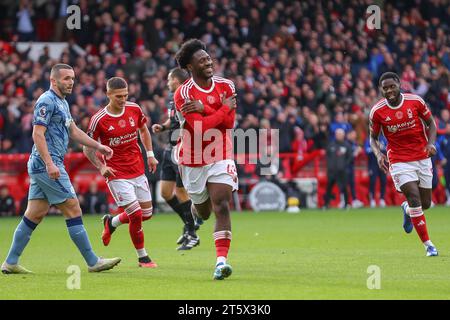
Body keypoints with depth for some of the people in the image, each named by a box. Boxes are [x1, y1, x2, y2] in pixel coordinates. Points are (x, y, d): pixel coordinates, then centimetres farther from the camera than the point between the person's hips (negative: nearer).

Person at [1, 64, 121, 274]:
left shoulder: (62, 103, 19)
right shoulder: (47, 101, -12)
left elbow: (73, 131, 28)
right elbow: (37, 134, -19)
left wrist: (98, 146, 22)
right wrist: (50, 164, -25)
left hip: (41, 168, 10)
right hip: (47, 164, -10)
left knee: (34, 215, 9)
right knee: (73, 210, -7)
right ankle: (93, 262, -4)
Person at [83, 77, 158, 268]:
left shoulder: (134, 109, -2)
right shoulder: (99, 120, -15)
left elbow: (143, 130, 18)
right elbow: (88, 148, -4)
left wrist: (150, 154, 11)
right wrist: (101, 167, -16)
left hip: (138, 171, 6)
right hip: (117, 174, -6)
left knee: (147, 214, 8)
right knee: (136, 214, -13)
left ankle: (112, 222, 36)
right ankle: (142, 257, 6)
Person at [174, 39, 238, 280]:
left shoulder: (226, 86, 0)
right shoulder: (183, 94, -14)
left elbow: (229, 122, -10)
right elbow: (200, 127, -23)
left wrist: (203, 109, -20)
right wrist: (224, 108, -15)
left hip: (221, 158, 1)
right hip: (193, 161, -1)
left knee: (222, 206, -17)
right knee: (203, 212, 14)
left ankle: (221, 260, -23)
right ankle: (196, 209, 55)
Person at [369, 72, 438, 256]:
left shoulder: (416, 101, -7)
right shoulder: (377, 111, -8)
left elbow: (431, 123, 5)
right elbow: (373, 137, 4)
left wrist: (431, 143, -13)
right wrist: (378, 154, -15)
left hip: (422, 158, 2)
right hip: (399, 161, -2)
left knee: (425, 204, 7)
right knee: (415, 199, -17)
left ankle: (407, 209, 45)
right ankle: (428, 245, -8)